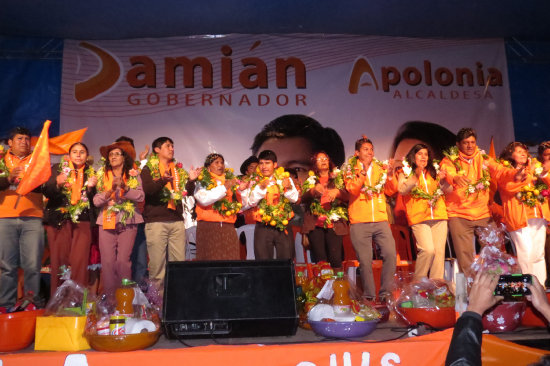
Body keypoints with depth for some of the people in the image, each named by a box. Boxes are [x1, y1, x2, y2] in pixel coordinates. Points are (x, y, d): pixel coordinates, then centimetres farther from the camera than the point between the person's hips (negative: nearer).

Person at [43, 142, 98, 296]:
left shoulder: (91, 173, 12)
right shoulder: (57, 168, 9)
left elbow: (94, 201, 8)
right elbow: (47, 192, -2)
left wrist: (90, 187, -11)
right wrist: (57, 183, -22)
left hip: (82, 221, 1)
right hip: (58, 220, -1)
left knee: (80, 261, -7)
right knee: (59, 260, -2)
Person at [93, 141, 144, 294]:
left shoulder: (133, 174, 8)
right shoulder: (102, 174, 11)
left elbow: (140, 196, -5)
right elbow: (96, 200, 3)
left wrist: (124, 187, -17)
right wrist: (111, 190, -13)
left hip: (128, 222, -1)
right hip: (107, 221, 1)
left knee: (123, 260, -8)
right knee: (107, 260, -4)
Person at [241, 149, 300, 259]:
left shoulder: (284, 178, 5)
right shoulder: (255, 181, 5)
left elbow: (295, 198, -5)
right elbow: (250, 202, -7)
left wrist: (289, 188, -24)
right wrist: (261, 188, -20)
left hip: (283, 226, 0)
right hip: (263, 228, 0)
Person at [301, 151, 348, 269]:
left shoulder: (338, 179, 18)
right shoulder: (310, 181, 18)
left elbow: (347, 196, 5)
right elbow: (303, 199, 3)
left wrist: (337, 192, -16)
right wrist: (313, 191, -17)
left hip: (334, 224, 0)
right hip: (315, 225, 0)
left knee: (336, 259, -13)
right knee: (320, 260, -9)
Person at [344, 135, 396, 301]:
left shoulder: (380, 168, 15)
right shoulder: (350, 170, 6)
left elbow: (390, 191, 7)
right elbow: (352, 190, -11)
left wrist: (390, 175, -9)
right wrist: (363, 171, -19)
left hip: (381, 220, 3)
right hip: (359, 222, -3)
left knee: (390, 254, -9)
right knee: (365, 261, -2)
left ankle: (385, 293, 3)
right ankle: (370, 296, 10)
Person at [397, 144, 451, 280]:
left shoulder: (434, 170, 20)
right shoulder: (405, 172, 8)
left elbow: (449, 190, 12)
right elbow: (402, 190, -10)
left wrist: (442, 181, -8)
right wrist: (416, 177, -21)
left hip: (439, 217, 4)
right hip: (419, 218, -4)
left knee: (439, 251, -1)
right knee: (428, 250, -18)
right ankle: (418, 283, -1)